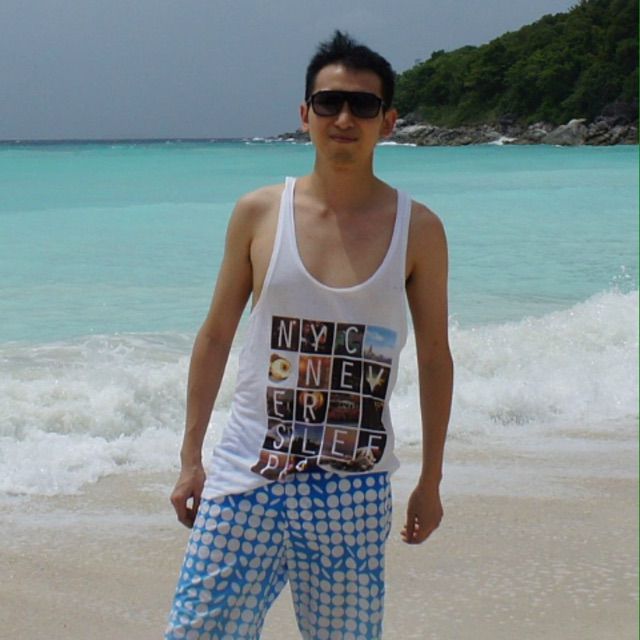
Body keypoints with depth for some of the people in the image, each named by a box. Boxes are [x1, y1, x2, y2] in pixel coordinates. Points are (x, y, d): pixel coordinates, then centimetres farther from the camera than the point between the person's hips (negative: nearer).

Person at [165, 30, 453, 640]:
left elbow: (434, 357, 6)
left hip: (353, 491, 0)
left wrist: (431, 481, 8)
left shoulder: (418, 230, 0)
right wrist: (190, 458, 6)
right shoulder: (258, 213, 1)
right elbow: (216, 336, 7)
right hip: (247, 476, 0)